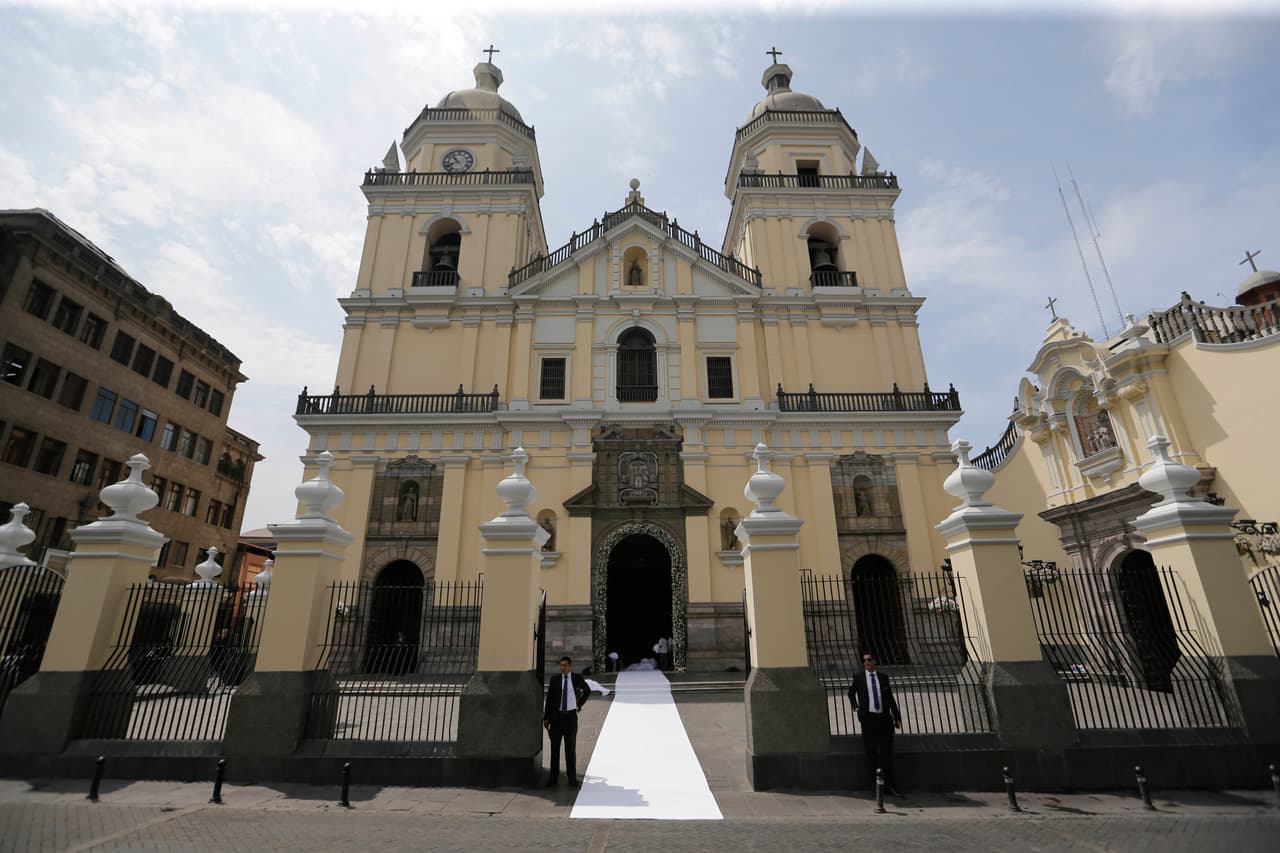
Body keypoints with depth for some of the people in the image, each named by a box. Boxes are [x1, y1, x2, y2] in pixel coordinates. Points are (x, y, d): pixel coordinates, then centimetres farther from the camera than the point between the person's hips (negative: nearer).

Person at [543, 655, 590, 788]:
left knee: (571, 748, 6)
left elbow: (587, 691, 16)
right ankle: (553, 777, 15)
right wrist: (546, 718, 0)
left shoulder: (577, 678, -2)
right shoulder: (555, 680, -1)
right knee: (555, 747, 6)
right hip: (557, 716, 1)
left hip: (571, 716, -1)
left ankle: (572, 777, 15)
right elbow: (549, 699, 2)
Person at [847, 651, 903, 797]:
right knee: (871, 753, 3)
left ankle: (889, 785, 15)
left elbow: (890, 698, 9)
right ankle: (875, 786, 12)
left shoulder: (883, 677, 6)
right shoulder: (858, 678, 2)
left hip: (884, 718, 2)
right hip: (868, 719, -1)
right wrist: (856, 708, 9)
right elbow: (851, 693, 19)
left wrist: (897, 717, 6)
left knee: (887, 752, 5)